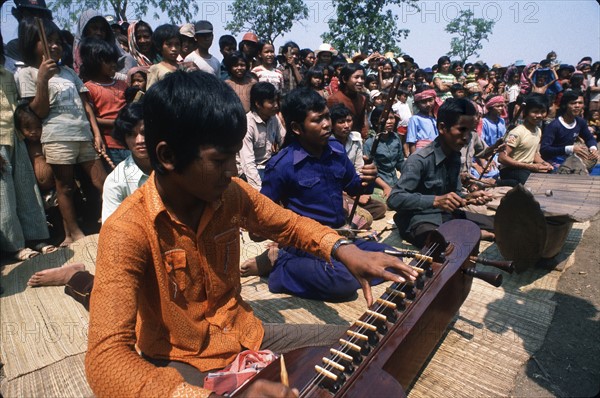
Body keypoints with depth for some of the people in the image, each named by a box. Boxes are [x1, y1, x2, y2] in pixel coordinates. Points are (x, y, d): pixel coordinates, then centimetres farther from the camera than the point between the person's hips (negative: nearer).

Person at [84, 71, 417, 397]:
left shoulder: (233, 194, -10)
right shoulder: (128, 232, -24)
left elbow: (289, 224, 6)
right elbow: (106, 356, -30)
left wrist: (343, 250, -12)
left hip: (246, 339, 4)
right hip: (180, 364, -3)